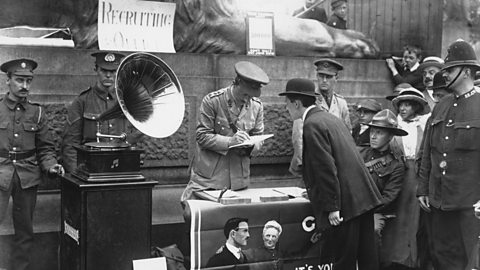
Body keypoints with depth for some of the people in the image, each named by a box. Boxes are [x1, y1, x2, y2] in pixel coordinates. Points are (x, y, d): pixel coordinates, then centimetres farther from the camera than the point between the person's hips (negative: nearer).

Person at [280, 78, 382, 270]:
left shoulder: (312, 125, -13)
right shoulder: (329, 117, 16)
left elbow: (326, 168, -19)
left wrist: (332, 207, -18)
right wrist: (313, 190, 32)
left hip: (345, 203, -9)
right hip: (362, 197, 9)